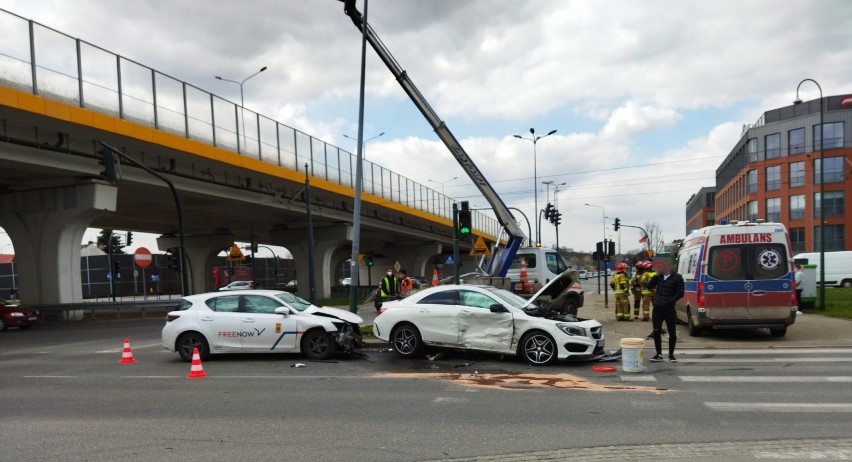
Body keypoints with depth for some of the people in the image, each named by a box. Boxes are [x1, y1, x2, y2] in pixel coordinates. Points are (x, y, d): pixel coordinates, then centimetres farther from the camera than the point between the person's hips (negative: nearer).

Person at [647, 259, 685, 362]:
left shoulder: (677, 278, -5)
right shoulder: (659, 276, 8)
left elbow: (680, 294, -9)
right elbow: (649, 286, 2)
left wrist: (668, 302, -15)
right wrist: (655, 275, -9)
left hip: (669, 309, -4)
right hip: (657, 308, 4)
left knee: (672, 332, 5)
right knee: (656, 332, 3)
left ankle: (671, 354, 17)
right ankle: (659, 354, 12)